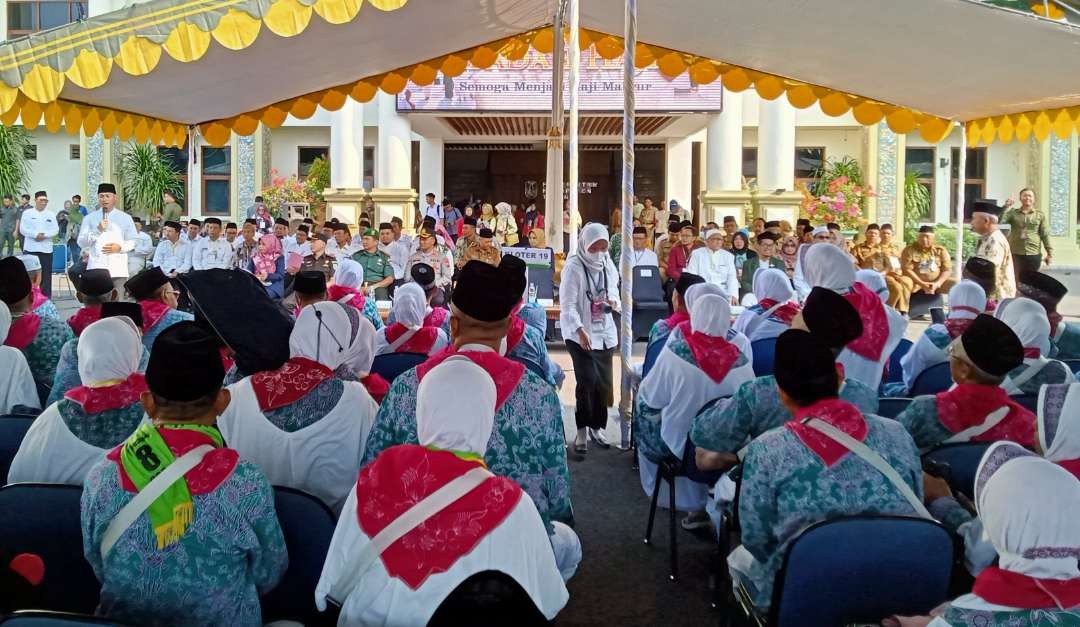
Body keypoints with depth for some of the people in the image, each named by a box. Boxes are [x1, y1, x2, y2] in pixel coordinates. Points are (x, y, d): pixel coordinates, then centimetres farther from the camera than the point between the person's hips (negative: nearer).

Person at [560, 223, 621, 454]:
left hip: (605, 333, 6)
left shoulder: (608, 266, 6)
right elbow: (568, 305, -17)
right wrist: (580, 331, -28)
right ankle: (582, 431, -3)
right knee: (588, 380, -14)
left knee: (604, 382, 8)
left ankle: (597, 427, 23)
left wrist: (614, 302, -5)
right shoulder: (574, 267, -13)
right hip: (580, 334, -6)